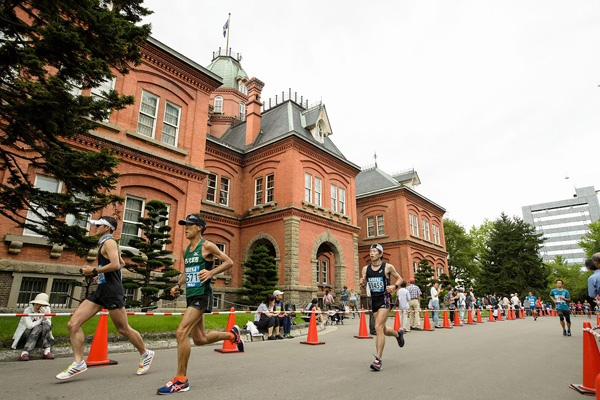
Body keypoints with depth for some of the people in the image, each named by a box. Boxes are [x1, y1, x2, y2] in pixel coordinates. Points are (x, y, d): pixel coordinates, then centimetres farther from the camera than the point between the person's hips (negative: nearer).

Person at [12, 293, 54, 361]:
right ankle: (24, 353, -39)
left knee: (46, 325, -30)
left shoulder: (47, 309, -1)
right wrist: (41, 319, -15)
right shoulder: (27, 310, -14)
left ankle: (47, 352, -34)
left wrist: (45, 316, -25)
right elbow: (30, 325, -26)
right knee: (38, 327, -34)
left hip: (39, 334, 4)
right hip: (25, 333, -3)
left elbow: (49, 325, -9)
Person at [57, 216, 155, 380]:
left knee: (123, 329, 0)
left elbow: (115, 264, -24)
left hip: (112, 291, -10)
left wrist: (93, 271, -15)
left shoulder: (109, 242, -9)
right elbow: (121, 263, 32)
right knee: (73, 324, -1)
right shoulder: (105, 244, 21)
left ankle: (146, 354, 17)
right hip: (101, 290, 10)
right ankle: (78, 363, 4)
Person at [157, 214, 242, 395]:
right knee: (200, 339, 15)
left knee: (181, 332, -17)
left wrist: (211, 272, -21)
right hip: (191, 296, 9)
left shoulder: (207, 246, -8)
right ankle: (232, 334, 37)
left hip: (202, 295, -9)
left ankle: (181, 380, -3)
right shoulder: (187, 249, 15)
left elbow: (229, 262, -8)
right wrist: (178, 285, 11)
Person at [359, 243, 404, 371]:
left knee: (378, 327, -17)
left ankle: (378, 359, -9)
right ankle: (398, 333, 48)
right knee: (383, 329, 15)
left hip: (385, 299, -5)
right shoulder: (366, 268, 5)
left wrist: (394, 286, -13)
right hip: (374, 300, 5)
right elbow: (364, 284, 14)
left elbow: (399, 278, 7)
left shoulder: (388, 267, -5)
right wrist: (362, 283, -10)